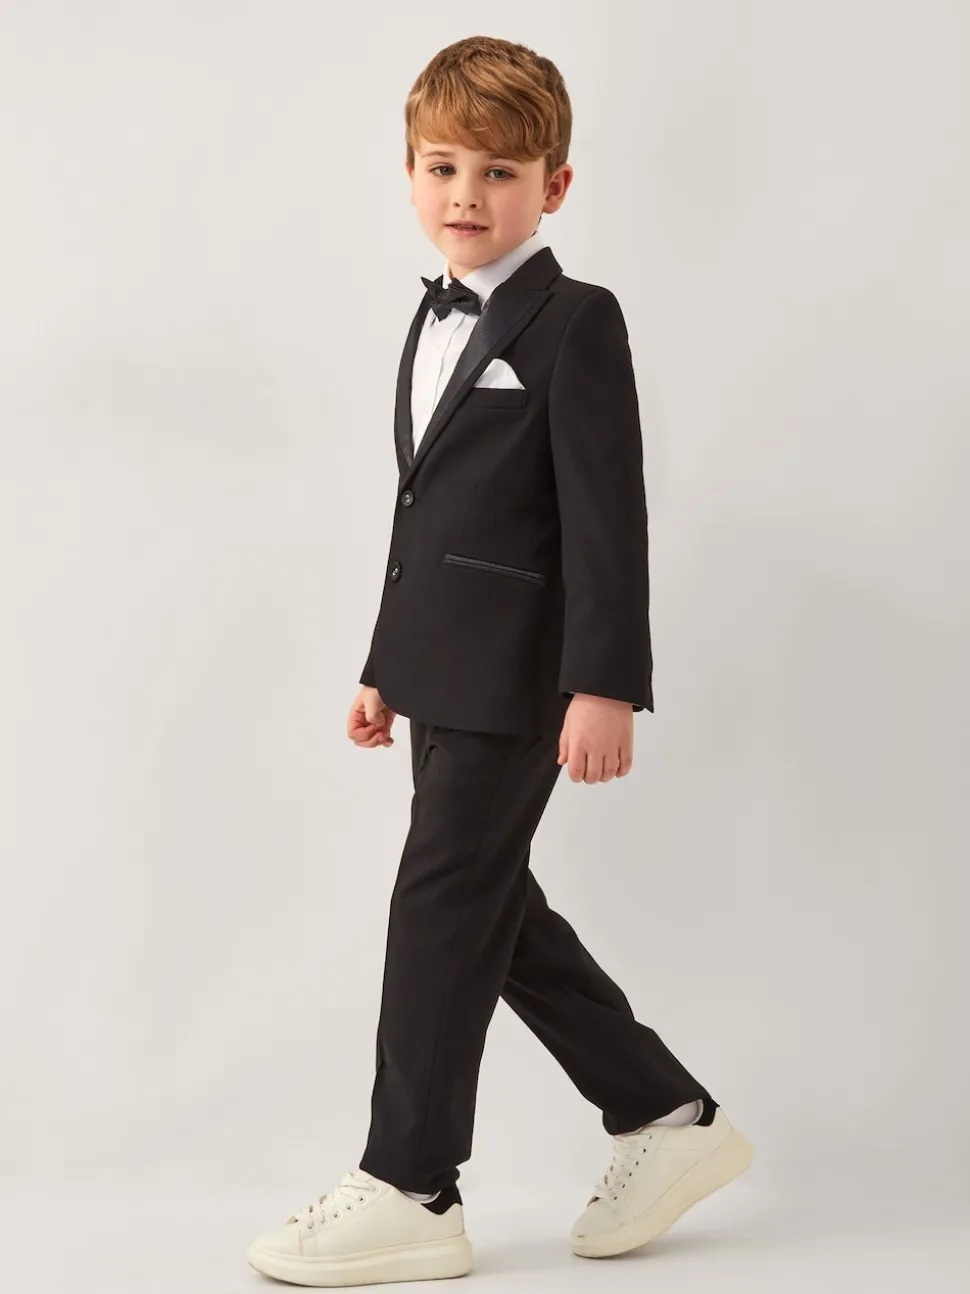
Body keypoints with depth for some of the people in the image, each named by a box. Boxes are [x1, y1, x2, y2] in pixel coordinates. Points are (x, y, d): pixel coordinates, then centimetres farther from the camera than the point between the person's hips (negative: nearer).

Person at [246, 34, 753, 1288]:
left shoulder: (576, 323, -8)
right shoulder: (435, 324, 19)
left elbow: (605, 515, -15)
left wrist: (607, 683, -21)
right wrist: (387, 664, 23)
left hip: (517, 670, -9)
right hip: (446, 669, 9)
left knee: (442, 903, -6)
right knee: (493, 907, 12)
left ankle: (409, 1188, 3)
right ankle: (667, 1116, 24)